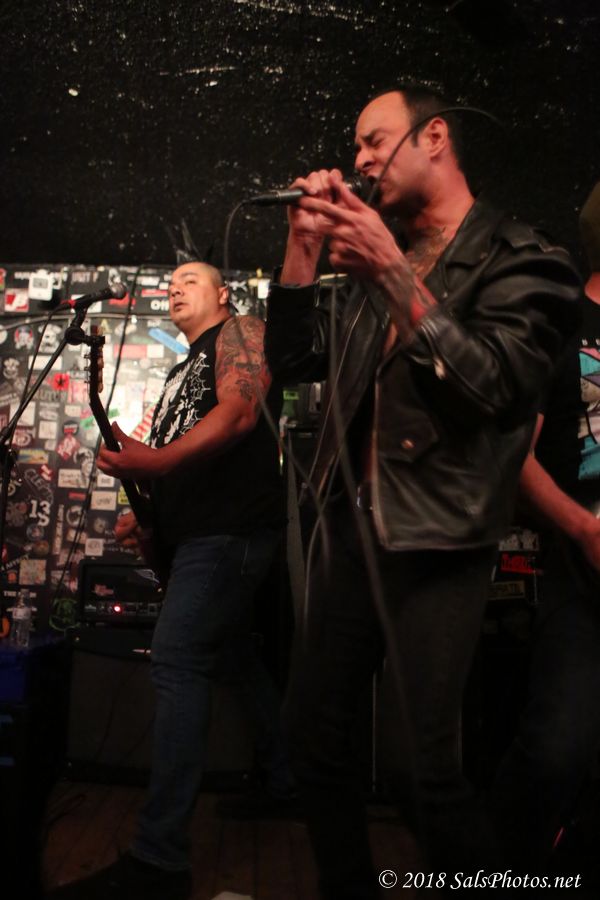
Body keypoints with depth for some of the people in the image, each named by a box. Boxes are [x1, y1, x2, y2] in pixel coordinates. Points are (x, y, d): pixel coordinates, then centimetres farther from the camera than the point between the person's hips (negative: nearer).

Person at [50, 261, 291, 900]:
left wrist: (157, 462, -28)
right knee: (242, 657, 15)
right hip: (196, 531, 10)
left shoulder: (238, 331, 1)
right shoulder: (184, 372, 28)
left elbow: (239, 412, -17)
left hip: (230, 528, -10)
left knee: (176, 661, -18)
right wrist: (149, 513, 13)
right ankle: (291, 783, 30)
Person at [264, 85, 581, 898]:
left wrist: (394, 273, -21)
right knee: (313, 730, 13)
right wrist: (304, 243, 0)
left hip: (436, 545, -6)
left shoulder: (520, 259, -4)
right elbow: (294, 358, 10)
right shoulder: (375, 262, 16)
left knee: (424, 768, -5)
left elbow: (494, 386, -18)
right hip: (352, 527, 7)